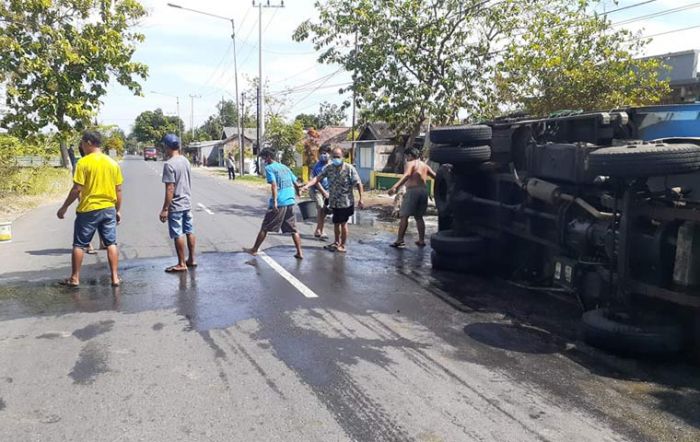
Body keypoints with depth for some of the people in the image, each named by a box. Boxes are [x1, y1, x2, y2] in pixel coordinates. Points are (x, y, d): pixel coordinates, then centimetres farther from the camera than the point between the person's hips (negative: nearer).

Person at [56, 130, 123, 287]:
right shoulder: (112, 163, 4)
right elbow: (118, 190, 6)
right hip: (109, 209, 4)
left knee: (79, 245, 9)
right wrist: (118, 210, 15)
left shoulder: (83, 162, -10)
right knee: (111, 243, 8)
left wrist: (64, 207, -1)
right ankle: (115, 277, 7)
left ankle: (75, 278, 16)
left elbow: (77, 189, -12)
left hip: (88, 210, -4)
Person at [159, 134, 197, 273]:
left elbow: (170, 189, -20)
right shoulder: (185, 160, 6)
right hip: (187, 203, 8)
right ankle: (191, 260, 23)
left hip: (176, 206, -8)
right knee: (189, 231, 14)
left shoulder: (169, 164, -18)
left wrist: (164, 209, -16)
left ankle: (181, 264, 7)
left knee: (178, 235, 0)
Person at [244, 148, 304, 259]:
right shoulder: (285, 167, 17)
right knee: (293, 229, 9)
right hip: (290, 202, 6)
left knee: (265, 228, 7)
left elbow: (274, 185, -16)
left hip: (279, 203, -6)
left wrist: (275, 201, -20)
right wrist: (294, 196, 28)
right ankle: (299, 253, 5)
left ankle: (255, 249, 17)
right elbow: (296, 184, 17)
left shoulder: (269, 168, -3)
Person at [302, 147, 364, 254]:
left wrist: (360, 199, -15)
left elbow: (358, 184, -12)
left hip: (345, 201, -4)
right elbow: (318, 178, -10)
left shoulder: (349, 168, -12)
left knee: (343, 223, 4)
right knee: (336, 223, 16)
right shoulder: (328, 168, -1)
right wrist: (307, 185, -26)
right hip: (334, 201, 5)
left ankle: (343, 245, 18)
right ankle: (337, 242, 34)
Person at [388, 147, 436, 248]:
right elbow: (435, 177, 16)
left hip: (412, 190, -7)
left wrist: (395, 187, -33)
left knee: (404, 216, -6)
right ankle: (421, 240, 15)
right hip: (424, 190, 7)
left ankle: (399, 240, -12)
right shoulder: (425, 166, 18)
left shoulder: (410, 163, -2)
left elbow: (407, 175, -21)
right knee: (419, 217, 16)